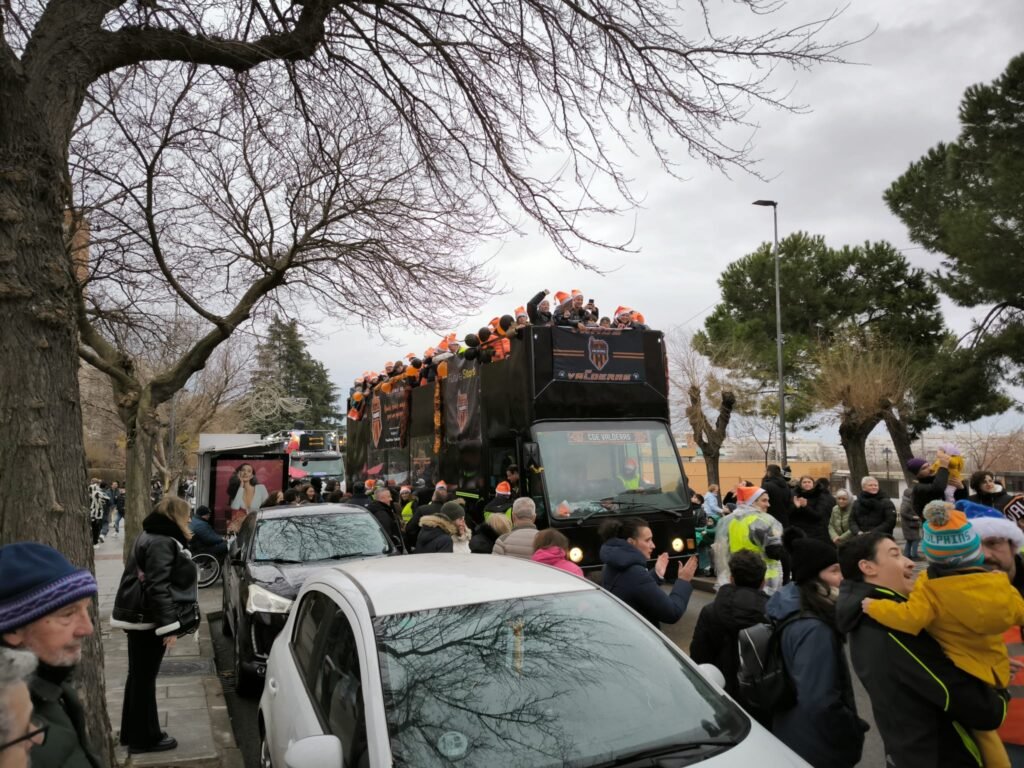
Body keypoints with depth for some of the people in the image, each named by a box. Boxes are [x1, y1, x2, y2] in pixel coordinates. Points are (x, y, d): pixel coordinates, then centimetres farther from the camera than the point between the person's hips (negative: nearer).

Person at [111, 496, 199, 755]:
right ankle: (144, 738, 11)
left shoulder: (152, 536, 13)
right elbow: (158, 588, -25)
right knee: (144, 678, 0)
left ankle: (132, 733, 30)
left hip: (138, 617, 10)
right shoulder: (162, 542, -20)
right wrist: (169, 625, -24)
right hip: (147, 619, -10)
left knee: (138, 676, 18)